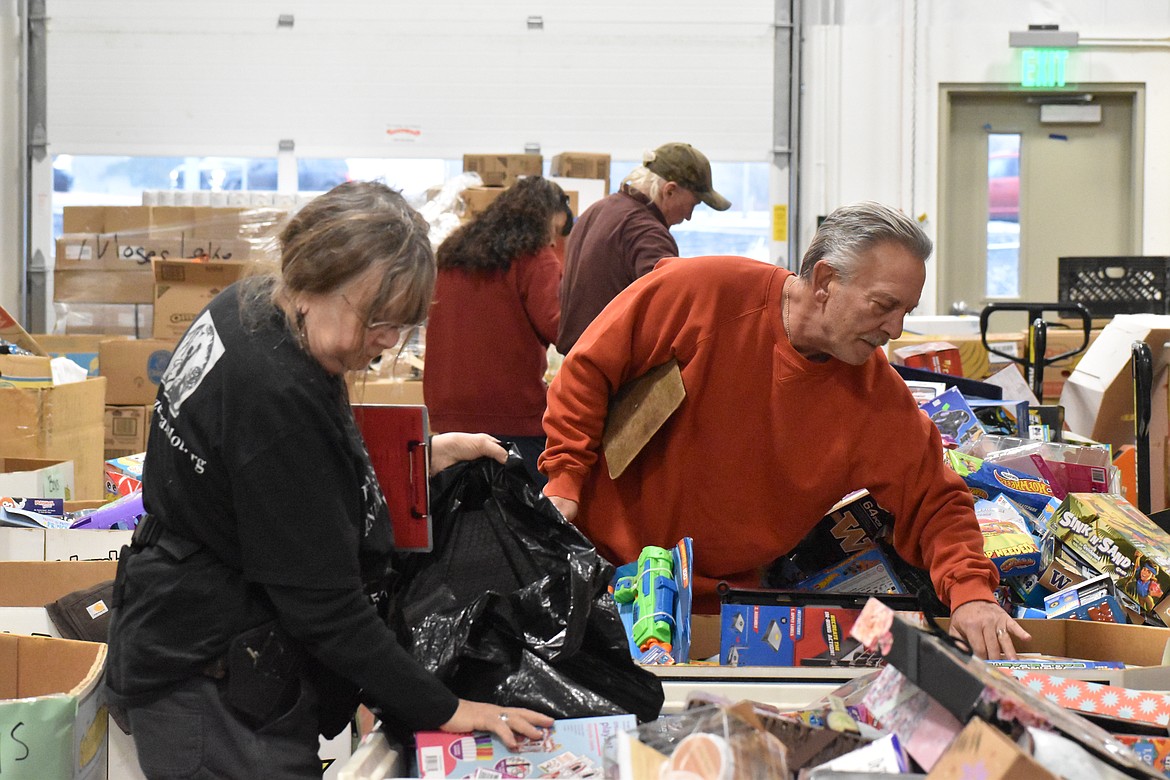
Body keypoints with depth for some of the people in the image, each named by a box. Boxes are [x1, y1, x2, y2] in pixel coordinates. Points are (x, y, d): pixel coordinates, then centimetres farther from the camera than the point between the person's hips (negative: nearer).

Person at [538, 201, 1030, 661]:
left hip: (720, 597, 2)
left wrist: (970, 591, -24)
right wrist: (564, 479, -16)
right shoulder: (700, 292, -19)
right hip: (600, 557, -2)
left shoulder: (880, 400, -9)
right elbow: (589, 369, -10)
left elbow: (933, 503, -6)